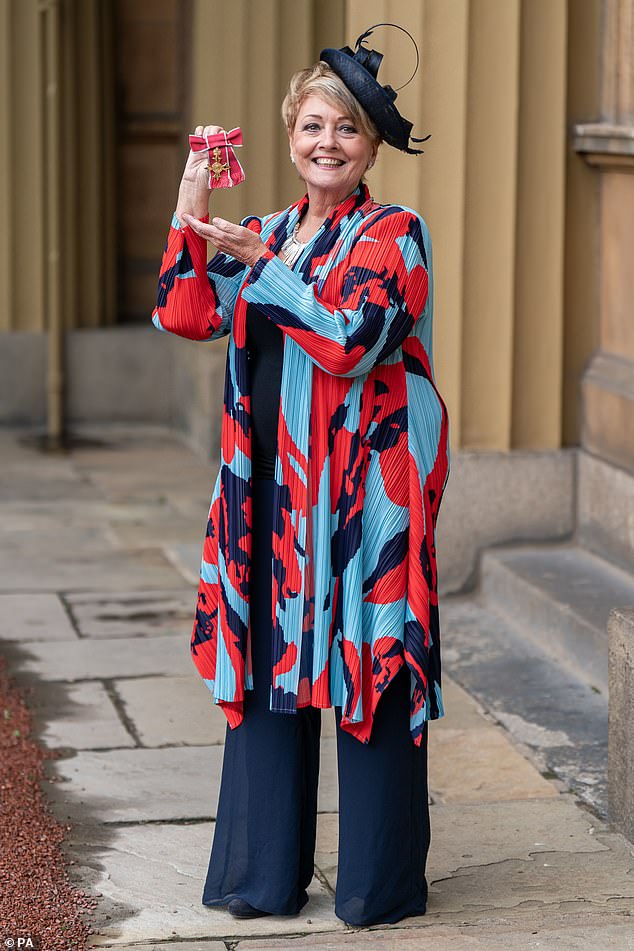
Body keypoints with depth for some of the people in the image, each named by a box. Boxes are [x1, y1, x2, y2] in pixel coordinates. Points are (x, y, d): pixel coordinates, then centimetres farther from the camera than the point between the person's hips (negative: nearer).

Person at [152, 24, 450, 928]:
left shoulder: (394, 235, -3)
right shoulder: (265, 234, 15)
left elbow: (348, 339, -17)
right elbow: (187, 315, 3)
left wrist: (263, 265, -15)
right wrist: (192, 202, -1)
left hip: (364, 487, -6)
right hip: (272, 486, 6)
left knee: (366, 667, -3)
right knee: (268, 657, 8)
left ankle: (380, 881, 8)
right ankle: (266, 875, 19)